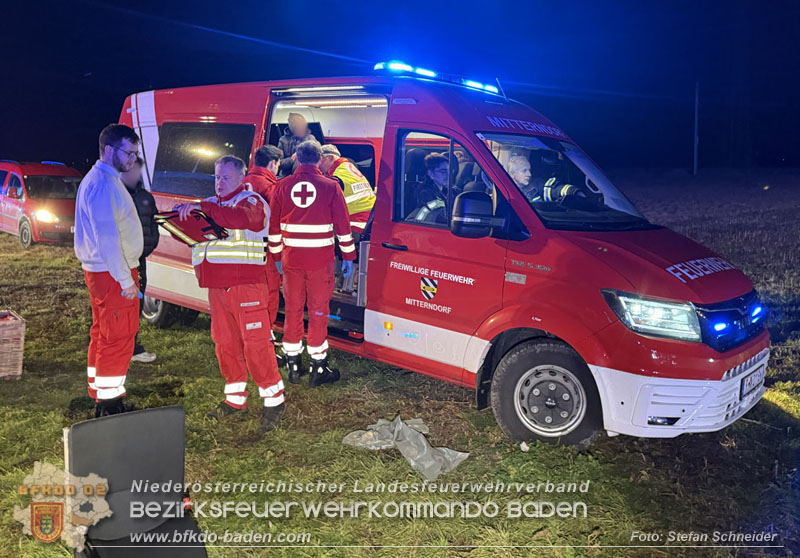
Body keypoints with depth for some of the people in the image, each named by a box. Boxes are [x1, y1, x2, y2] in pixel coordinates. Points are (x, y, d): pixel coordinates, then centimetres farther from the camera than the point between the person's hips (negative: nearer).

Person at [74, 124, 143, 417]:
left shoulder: (101, 179, 15)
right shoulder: (103, 184, -19)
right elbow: (107, 238, -24)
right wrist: (126, 280, -21)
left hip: (102, 272, 11)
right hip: (113, 274, -11)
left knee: (102, 334, 18)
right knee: (118, 339, -4)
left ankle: (100, 395, 31)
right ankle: (110, 405, 5)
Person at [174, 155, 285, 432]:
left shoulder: (251, 201, -2)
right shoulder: (211, 204, 22)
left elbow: (240, 218, -26)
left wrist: (202, 208, -27)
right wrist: (182, 215, 0)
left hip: (246, 284, -7)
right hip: (217, 285, 8)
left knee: (255, 342, -8)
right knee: (225, 343, 12)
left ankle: (273, 400, 1)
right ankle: (235, 398, 24)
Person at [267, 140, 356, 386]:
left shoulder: (283, 186, 2)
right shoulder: (330, 186, -6)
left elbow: (274, 225, 6)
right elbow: (342, 225, -4)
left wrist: (276, 256, 14)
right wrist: (348, 256, 5)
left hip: (291, 259, 3)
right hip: (320, 261, -2)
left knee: (292, 310, 13)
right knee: (318, 311, 5)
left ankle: (293, 365, 20)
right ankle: (318, 368, 11)